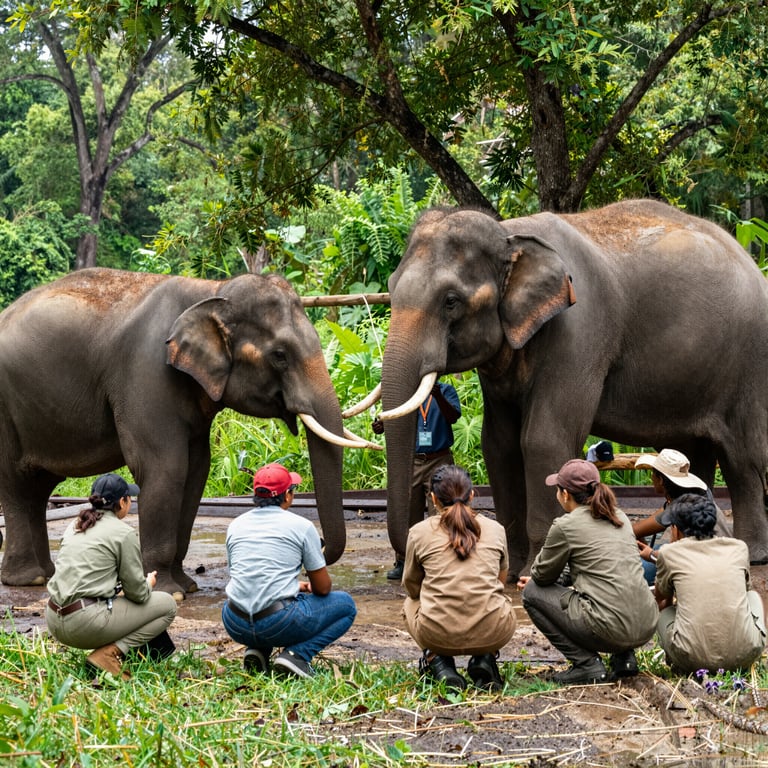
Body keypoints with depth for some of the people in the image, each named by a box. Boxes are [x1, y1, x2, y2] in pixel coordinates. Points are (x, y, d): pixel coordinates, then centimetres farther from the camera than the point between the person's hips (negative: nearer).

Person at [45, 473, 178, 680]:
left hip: (54, 620, 8)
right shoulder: (124, 533, -5)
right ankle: (108, 654, -7)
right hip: (85, 622, -8)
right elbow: (138, 593, -3)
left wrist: (118, 588, 31)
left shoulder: (75, 526, 16)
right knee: (167, 605, 6)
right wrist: (149, 583, 19)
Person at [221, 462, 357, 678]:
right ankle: (297, 653, -4)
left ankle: (257, 650, 12)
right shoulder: (301, 526, 0)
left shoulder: (236, 525, 13)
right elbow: (323, 588, 5)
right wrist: (308, 588, 31)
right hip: (279, 624, -5)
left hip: (235, 626, 5)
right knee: (345, 604, 16)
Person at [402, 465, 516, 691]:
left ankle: (437, 660, 11)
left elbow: (411, 586, 16)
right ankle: (485, 659, 13)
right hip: (492, 633, 1)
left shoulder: (420, 532, 3)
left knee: (411, 604, 33)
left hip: (437, 635, -1)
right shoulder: (495, 529, 8)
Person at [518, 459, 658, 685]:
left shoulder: (565, 526, -5)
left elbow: (543, 575, 6)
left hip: (611, 630, -7)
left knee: (532, 593, 11)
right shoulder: (619, 517, 17)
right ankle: (624, 657, 17)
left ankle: (587, 664, 3)